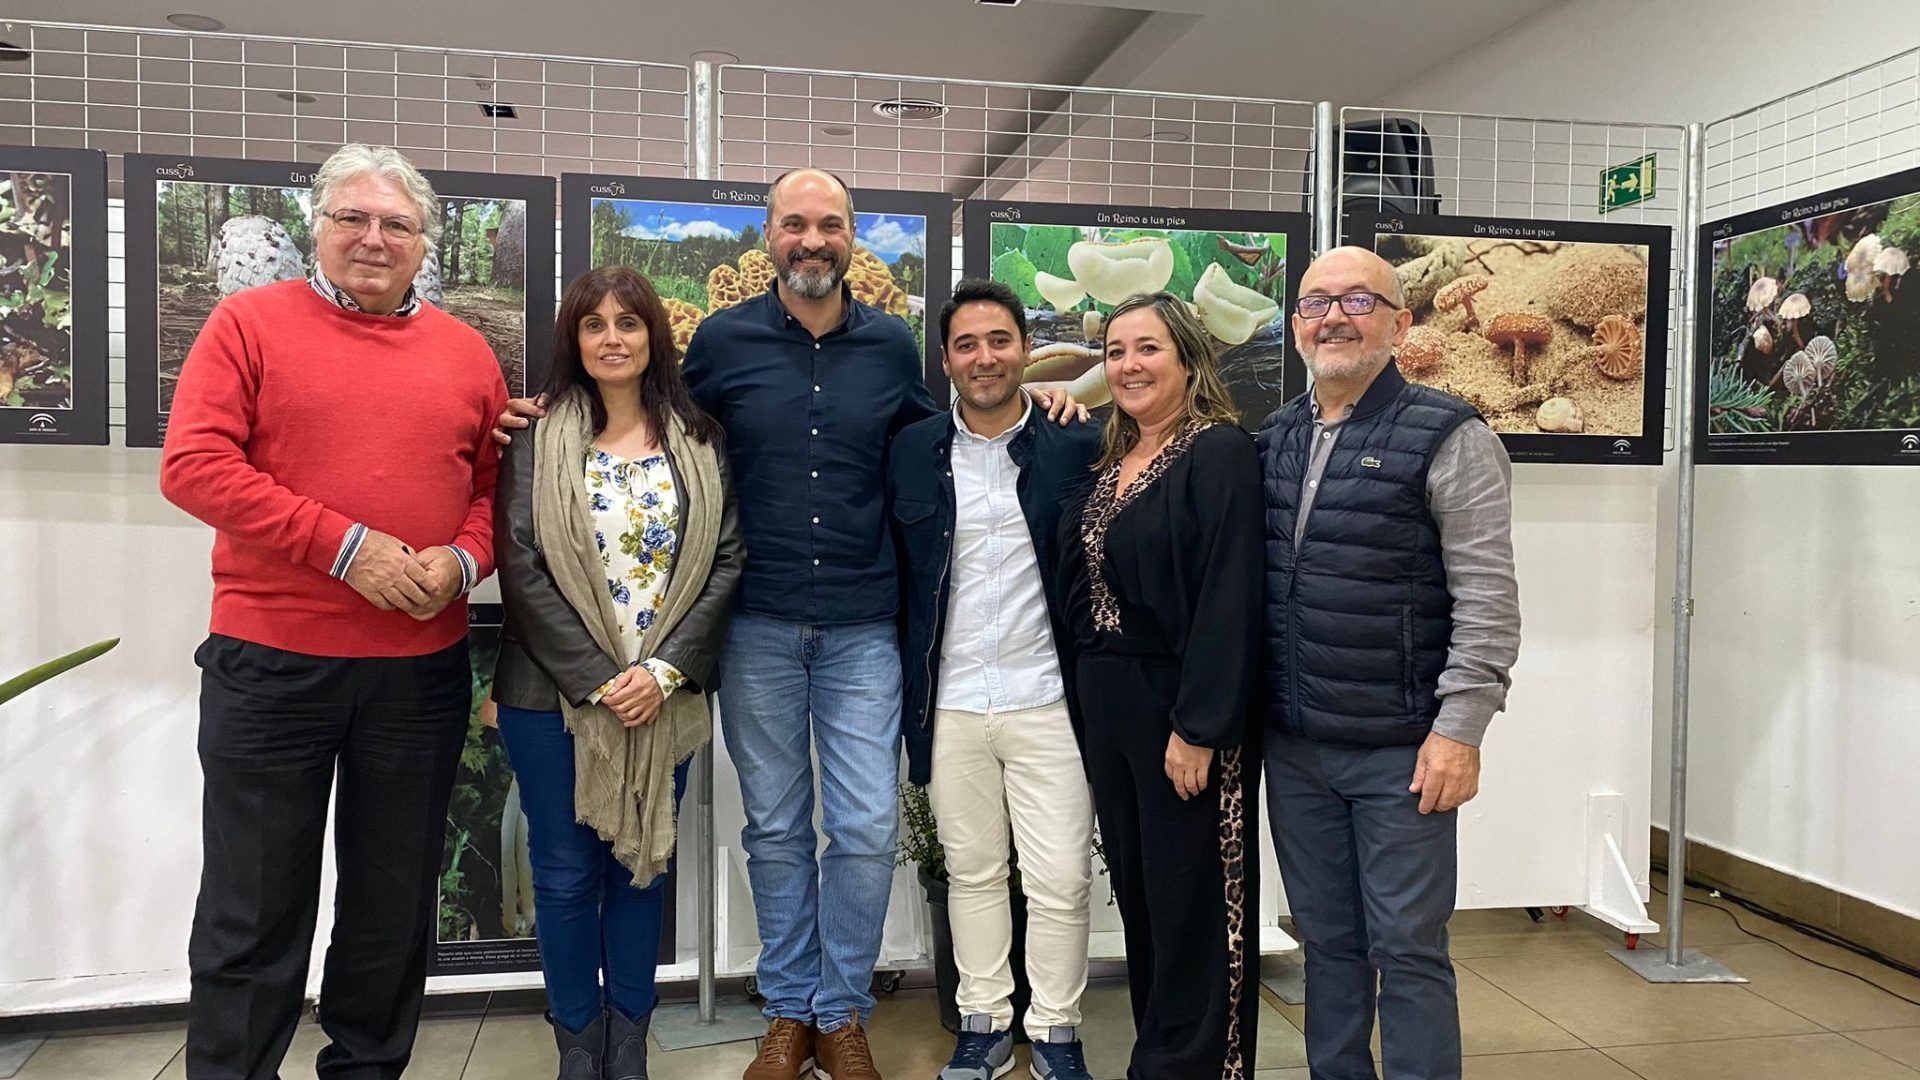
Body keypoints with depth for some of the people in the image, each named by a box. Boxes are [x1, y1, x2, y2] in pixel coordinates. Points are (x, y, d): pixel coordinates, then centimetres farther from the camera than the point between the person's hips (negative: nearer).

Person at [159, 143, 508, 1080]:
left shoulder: (465, 352, 9)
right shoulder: (250, 322, 0)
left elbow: (495, 484, 12)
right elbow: (192, 465, -9)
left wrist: (462, 560, -9)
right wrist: (344, 545, -16)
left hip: (423, 667, 3)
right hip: (269, 661, -3)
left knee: (395, 899, 14)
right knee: (253, 905, 8)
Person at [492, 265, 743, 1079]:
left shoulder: (699, 442, 4)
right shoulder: (538, 441, -1)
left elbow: (726, 560, -1)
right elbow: (521, 567, -7)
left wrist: (665, 670, -11)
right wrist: (596, 680, -13)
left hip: (666, 697, 2)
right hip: (554, 695, -2)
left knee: (643, 864, 11)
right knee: (567, 872, 7)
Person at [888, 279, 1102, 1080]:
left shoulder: (1079, 446, -2)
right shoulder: (911, 452, 4)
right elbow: (892, 577, 6)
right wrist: (902, 689, 3)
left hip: (1048, 699, -2)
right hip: (950, 704, 2)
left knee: (1060, 882, 4)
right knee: (971, 872, 15)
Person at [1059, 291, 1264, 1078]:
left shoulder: (1219, 452, -11)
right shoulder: (1110, 461, 12)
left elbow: (1230, 599, -18)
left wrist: (1198, 727, -21)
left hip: (1182, 706, -7)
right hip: (1106, 702, 7)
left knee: (1192, 902, 3)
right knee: (1137, 892, 16)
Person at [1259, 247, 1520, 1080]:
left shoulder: (1448, 438, -7)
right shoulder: (1274, 439, 9)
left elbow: (1488, 598, -12)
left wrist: (1459, 730, -15)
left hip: (1402, 751, -5)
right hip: (1293, 745, 5)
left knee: (1407, 948, 4)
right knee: (1326, 940, 16)